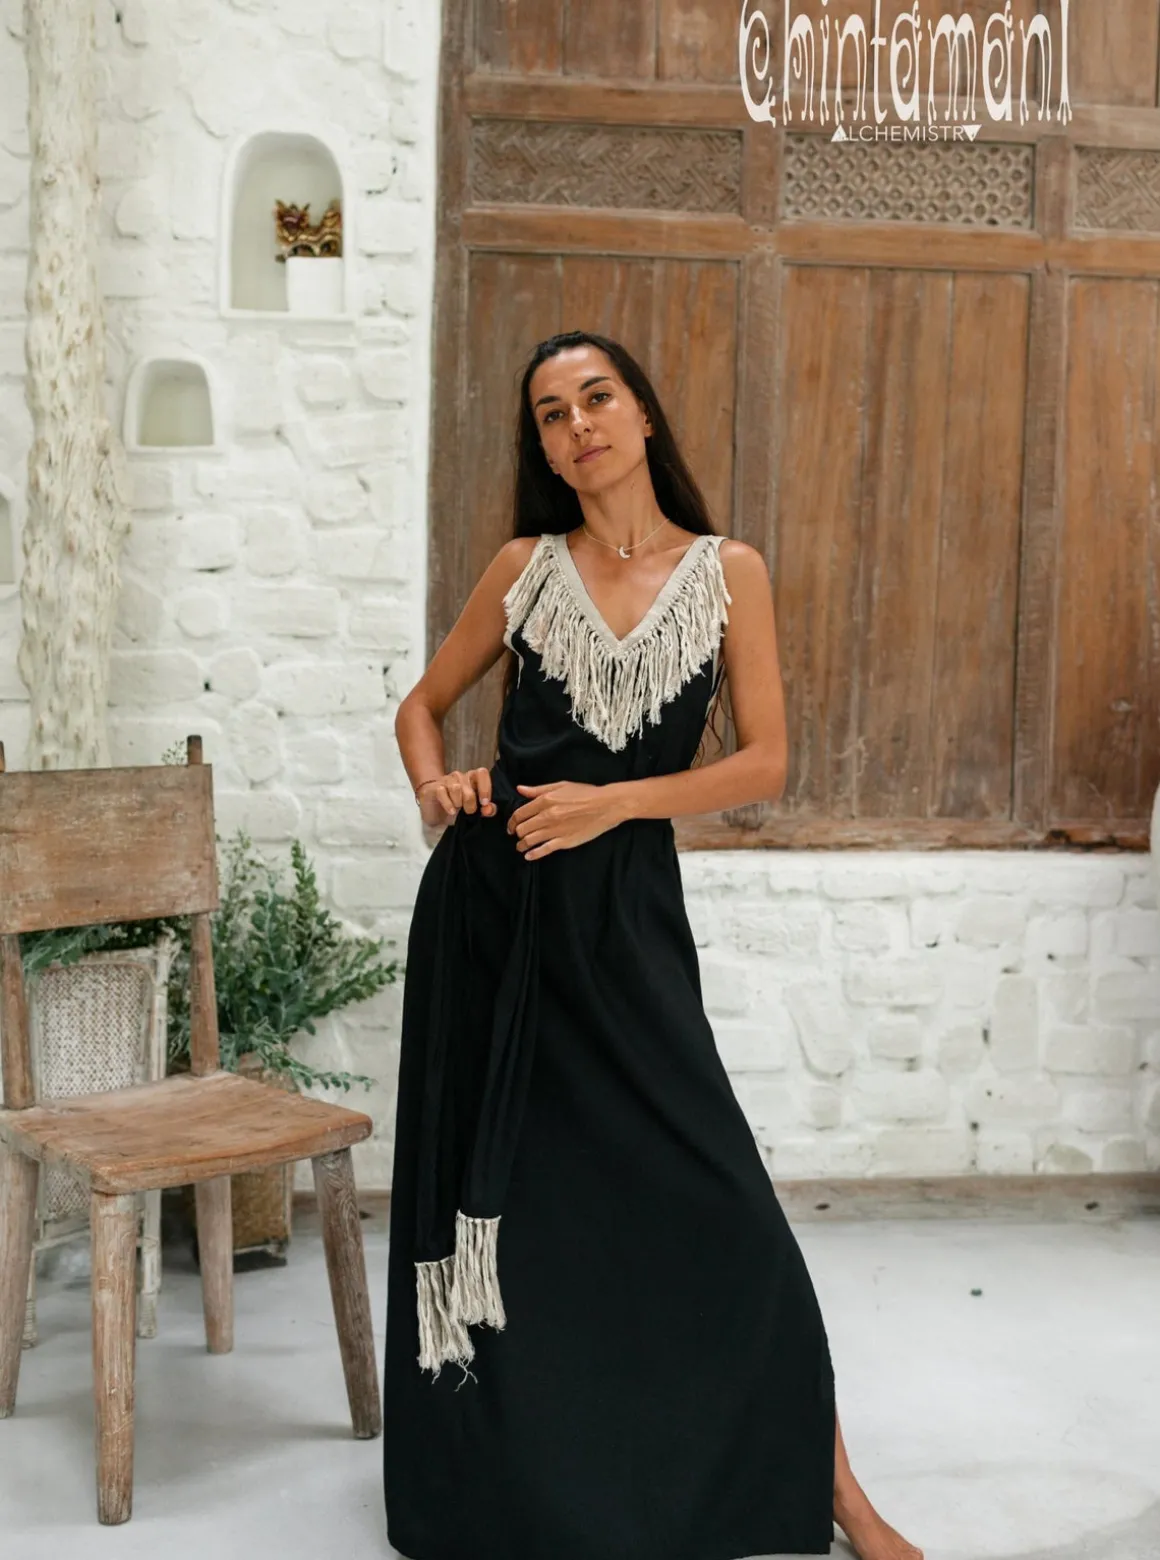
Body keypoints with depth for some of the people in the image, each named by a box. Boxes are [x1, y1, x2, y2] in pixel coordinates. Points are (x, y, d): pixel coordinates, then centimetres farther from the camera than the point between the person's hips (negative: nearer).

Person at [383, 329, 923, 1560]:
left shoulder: (728, 571, 3)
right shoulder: (527, 567, 6)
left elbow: (764, 763, -1)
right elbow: (424, 704, 17)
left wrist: (612, 801, -11)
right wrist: (435, 791, -3)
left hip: (622, 905, -1)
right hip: (488, 897, 2)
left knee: (714, 1197, -4)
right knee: (489, 1182, 9)